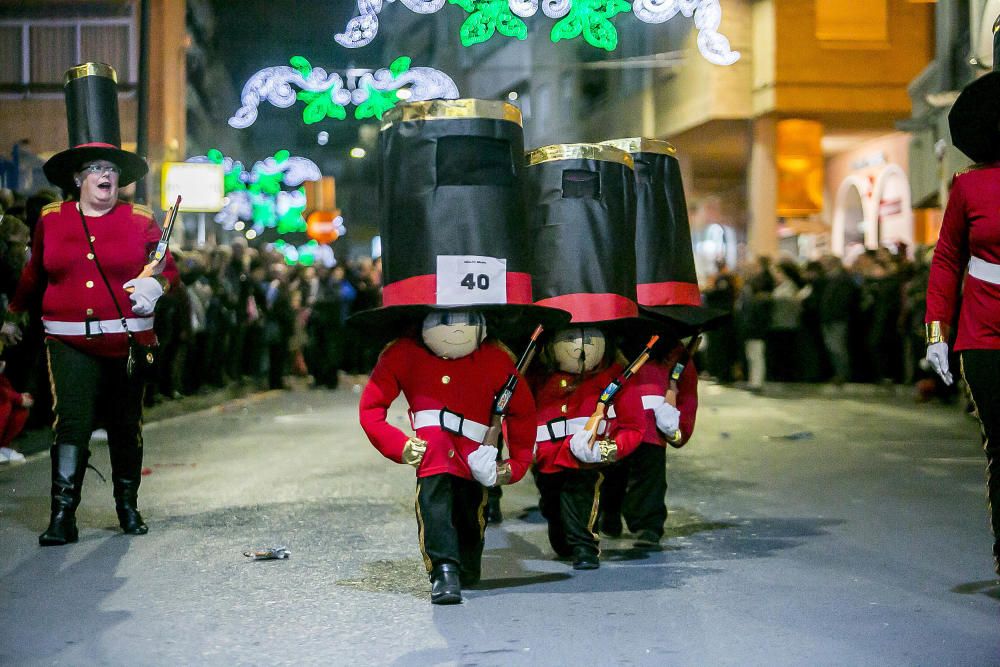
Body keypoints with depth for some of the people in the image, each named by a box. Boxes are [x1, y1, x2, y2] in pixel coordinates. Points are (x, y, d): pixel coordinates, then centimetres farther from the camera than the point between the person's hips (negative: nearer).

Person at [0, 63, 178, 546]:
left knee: (126, 425, 9)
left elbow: (168, 267, 10)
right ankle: (62, 515, -9)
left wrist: (154, 284, -13)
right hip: (70, 342, -1)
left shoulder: (140, 221, 3)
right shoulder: (51, 220, 6)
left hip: (128, 340, 1)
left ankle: (128, 506, 25)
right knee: (71, 420, -12)